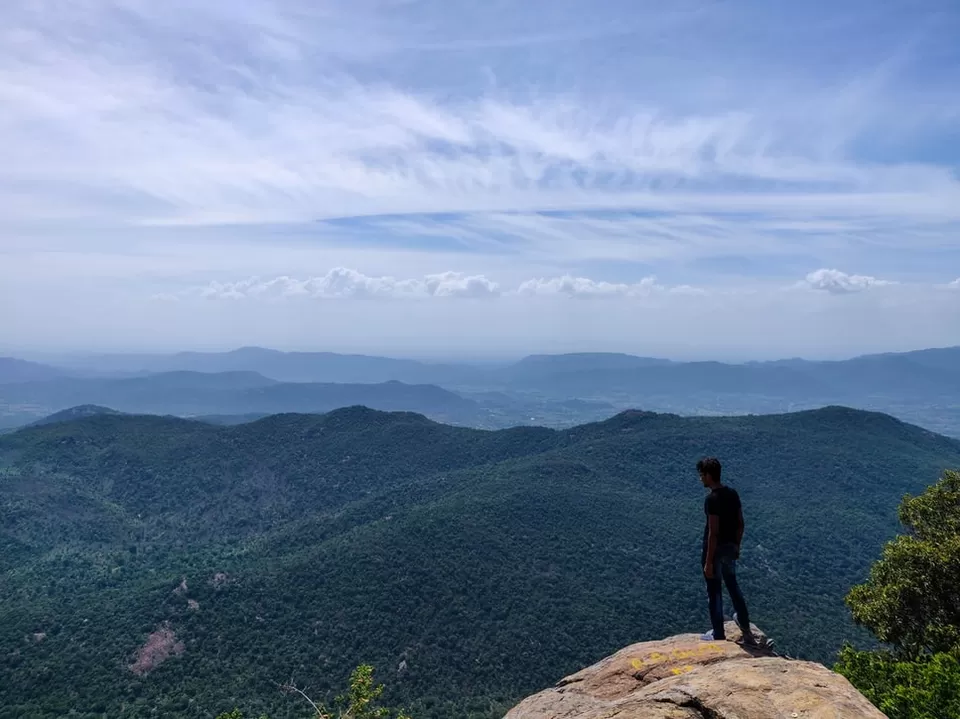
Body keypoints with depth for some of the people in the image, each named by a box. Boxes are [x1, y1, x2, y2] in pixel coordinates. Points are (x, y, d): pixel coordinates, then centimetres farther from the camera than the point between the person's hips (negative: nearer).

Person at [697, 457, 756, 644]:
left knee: (714, 592, 8)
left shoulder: (712, 499, -25)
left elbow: (713, 533, -24)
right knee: (732, 584, 26)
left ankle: (718, 635, 21)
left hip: (715, 550, -8)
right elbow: (740, 523, 8)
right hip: (730, 548, 8)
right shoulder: (733, 493, 0)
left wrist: (708, 562, -19)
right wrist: (737, 546, 21)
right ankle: (745, 627, 38)